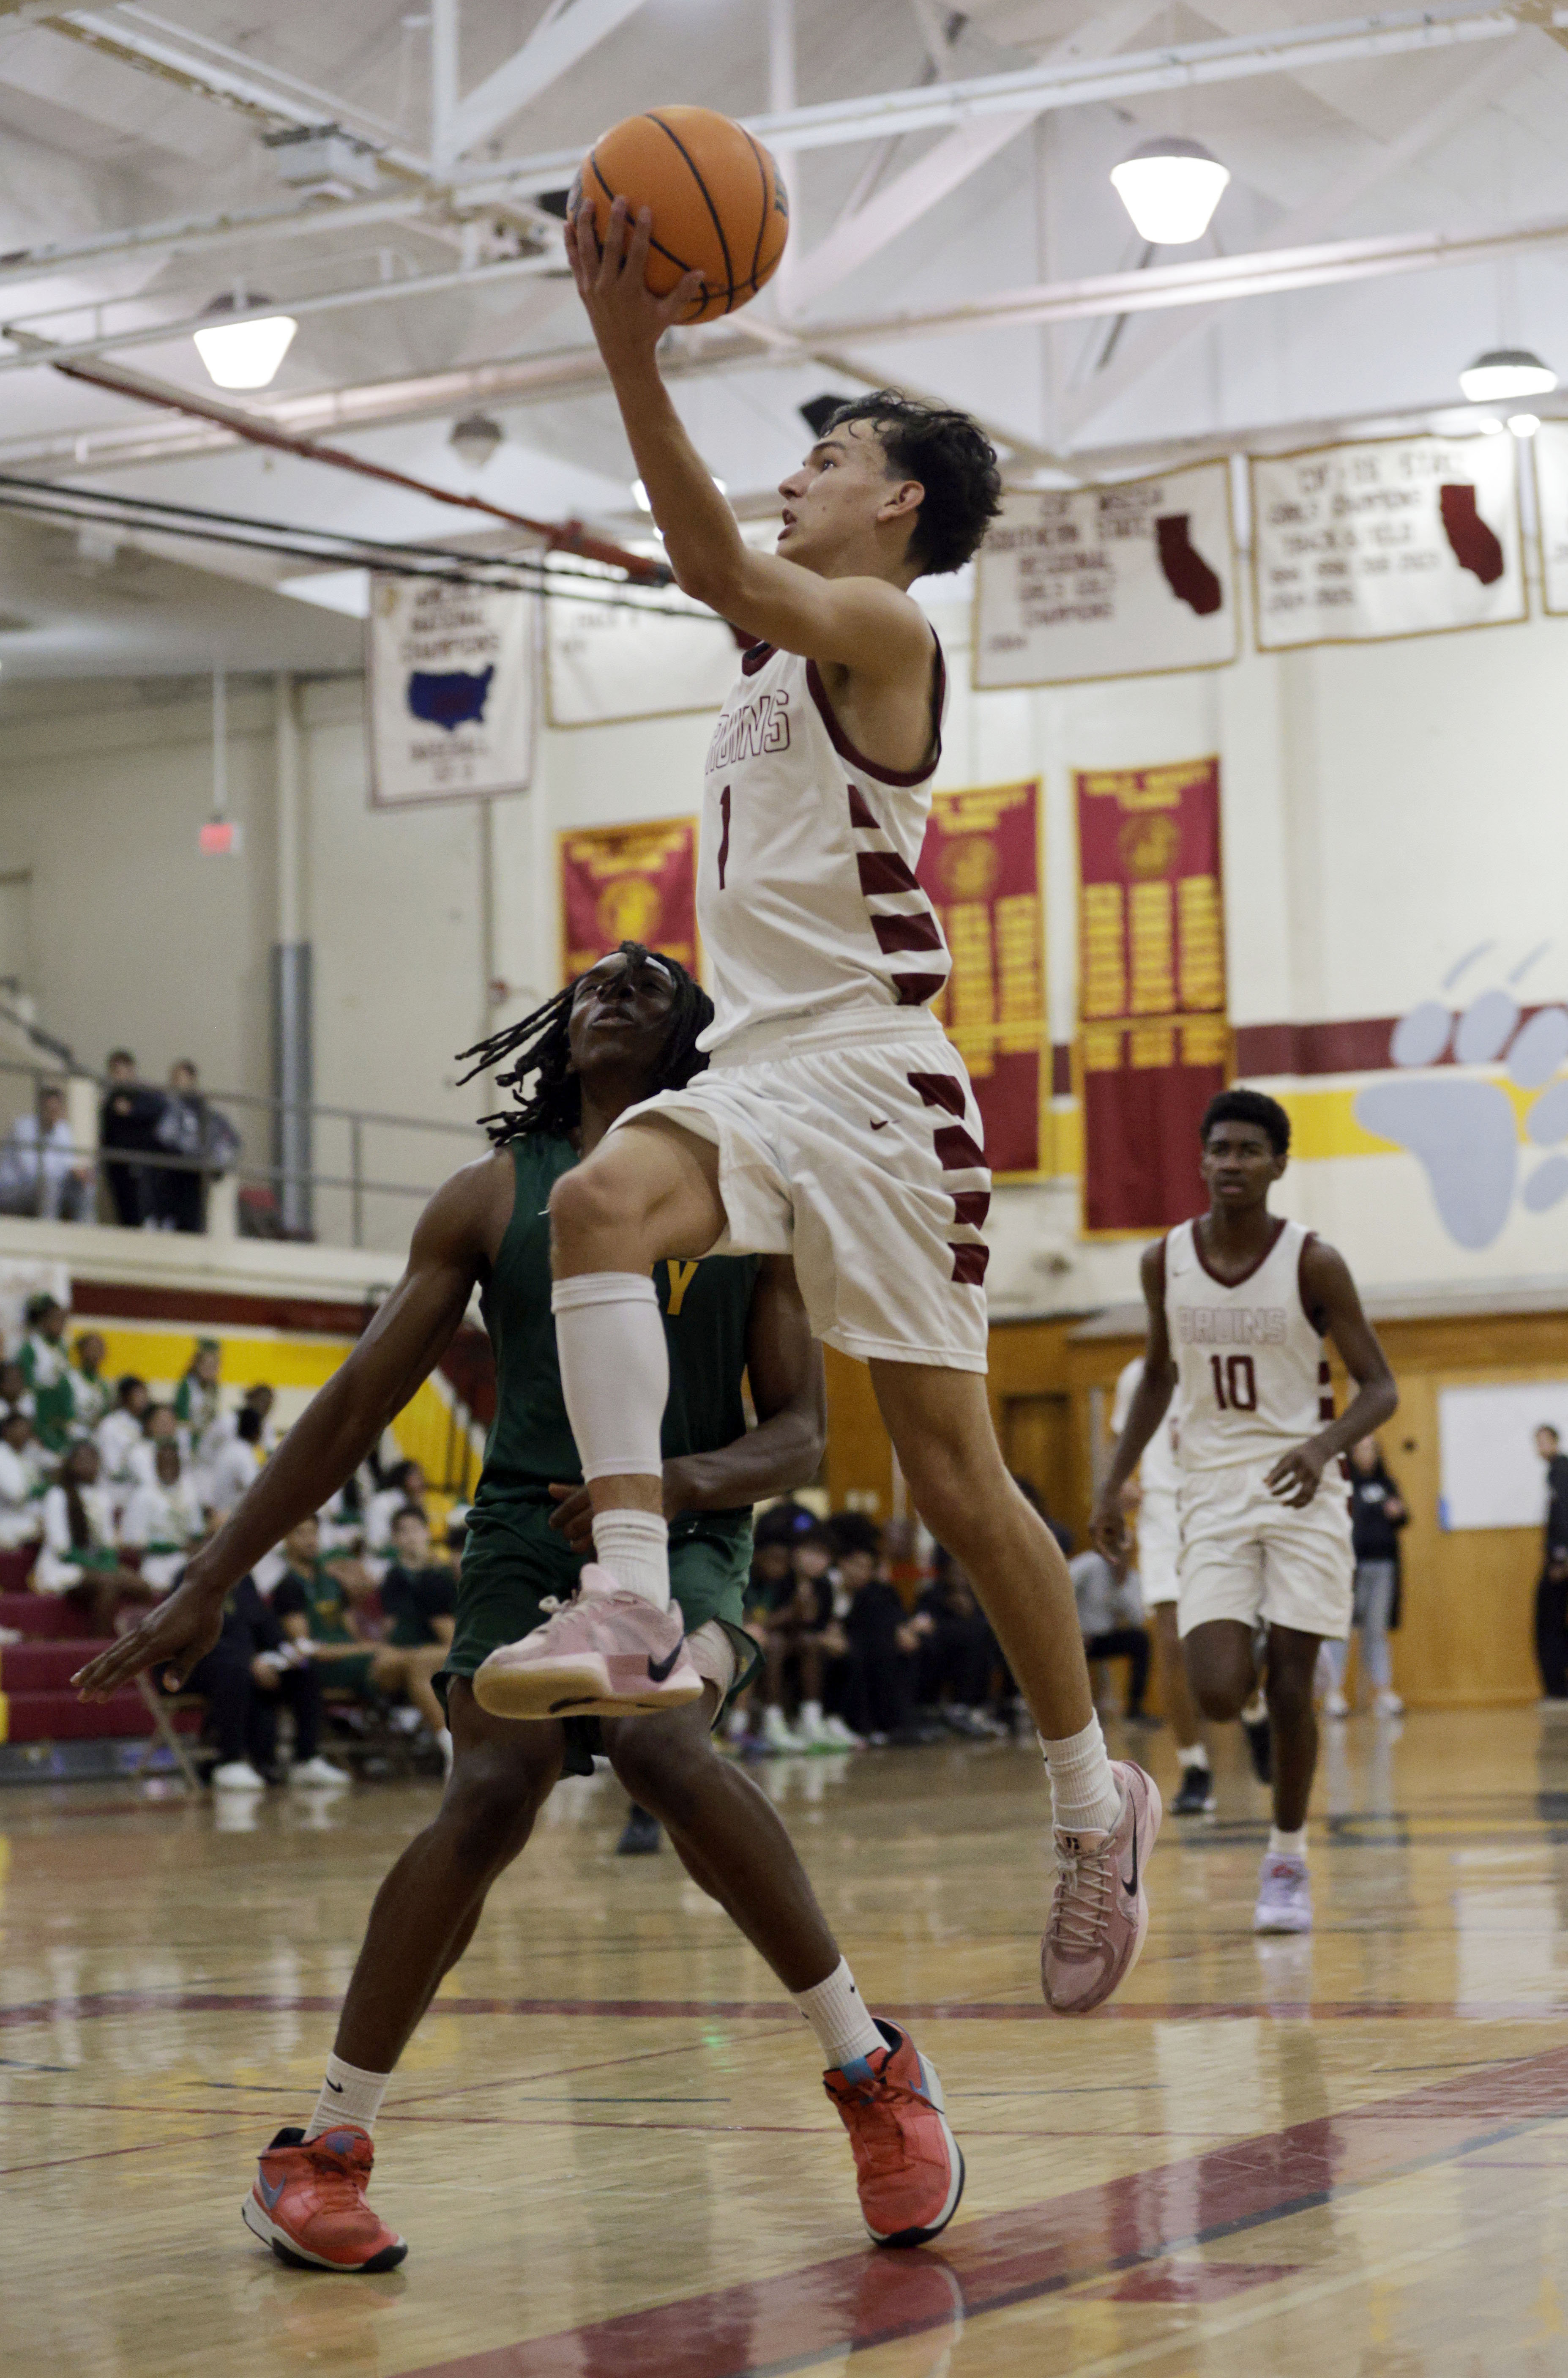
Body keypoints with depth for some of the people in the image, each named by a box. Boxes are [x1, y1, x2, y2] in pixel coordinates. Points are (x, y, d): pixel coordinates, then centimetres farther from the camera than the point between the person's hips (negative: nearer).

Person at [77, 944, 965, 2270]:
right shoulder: (494, 1198, 6)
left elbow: (800, 1435, 2)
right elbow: (355, 1410, 6)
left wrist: (679, 1482, -20)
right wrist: (209, 1586, 2)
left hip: (684, 1538, -1)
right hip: (529, 1532, 1)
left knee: (664, 1748, -33)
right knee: (492, 1797, -26)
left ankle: (874, 2071, -17)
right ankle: (325, 2148, -13)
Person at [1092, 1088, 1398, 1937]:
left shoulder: (1313, 1263, -10)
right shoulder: (1165, 1260, 0)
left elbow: (1379, 1386, -8)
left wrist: (1324, 1445, -28)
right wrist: (1114, 1484, 11)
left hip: (1301, 1491, -2)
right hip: (1213, 1494, 2)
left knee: (1291, 1689, -4)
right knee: (1219, 1696, -12)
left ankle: (1288, 1860, 14)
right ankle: (1253, 1661, 25)